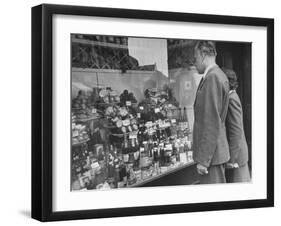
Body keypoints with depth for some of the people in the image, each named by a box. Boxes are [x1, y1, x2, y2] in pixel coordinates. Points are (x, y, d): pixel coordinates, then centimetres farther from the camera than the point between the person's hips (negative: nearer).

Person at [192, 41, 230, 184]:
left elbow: (211, 122, -21)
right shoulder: (220, 75, 15)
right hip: (217, 151, 10)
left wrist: (203, 159, -21)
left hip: (211, 154, -10)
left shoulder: (212, 77, -16)